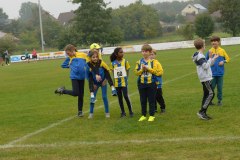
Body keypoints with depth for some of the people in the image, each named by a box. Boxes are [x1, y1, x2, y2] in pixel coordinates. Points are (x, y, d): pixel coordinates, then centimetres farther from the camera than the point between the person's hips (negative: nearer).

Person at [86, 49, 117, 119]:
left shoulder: (101, 63, -20)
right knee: (93, 98, 0)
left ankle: (107, 112, 11)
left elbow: (107, 71, -9)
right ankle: (91, 113, 10)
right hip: (95, 84, 1)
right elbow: (89, 77, -9)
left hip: (103, 82, -1)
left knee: (104, 97, -1)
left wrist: (105, 80, -12)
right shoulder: (89, 65, -17)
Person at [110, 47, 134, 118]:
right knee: (119, 97, 8)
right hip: (117, 83, 2)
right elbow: (113, 72, 7)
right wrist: (116, 78, -5)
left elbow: (127, 71, 1)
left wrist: (126, 79, -9)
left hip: (124, 82, -2)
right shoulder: (113, 63, 1)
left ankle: (130, 111, 6)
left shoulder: (125, 61, -2)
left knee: (126, 96, -7)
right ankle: (123, 112, 18)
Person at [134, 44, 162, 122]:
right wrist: (142, 69, -16)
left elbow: (158, 72, -10)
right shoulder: (139, 62, 6)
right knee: (143, 100, 8)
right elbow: (136, 72, 2)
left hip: (151, 83, -3)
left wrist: (148, 68, -16)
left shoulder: (154, 62, -1)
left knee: (151, 100, 2)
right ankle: (143, 115, 18)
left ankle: (151, 115, 10)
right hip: (141, 83, 3)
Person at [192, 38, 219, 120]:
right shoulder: (200, 56, -15)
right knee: (211, 94, -12)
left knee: (206, 94, 11)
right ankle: (202, 111, -13)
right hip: (205, 78, -10)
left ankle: (203, 113, 12)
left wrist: (214, 58, 16)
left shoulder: (200, 55, 16)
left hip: (205, 78, 10)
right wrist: (210, 58, -12)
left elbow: (208, 64, 22)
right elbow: (205, 66, -21)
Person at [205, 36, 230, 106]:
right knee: (211, 87, 2)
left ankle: (220, 100, 17)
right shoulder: (210, 51, 1)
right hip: (212, 73, -1)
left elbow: (228, 59, 9)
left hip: (220, 72, 1)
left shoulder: (222, 51, 3)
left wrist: (223, 61, -8)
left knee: (220, 87, 6)